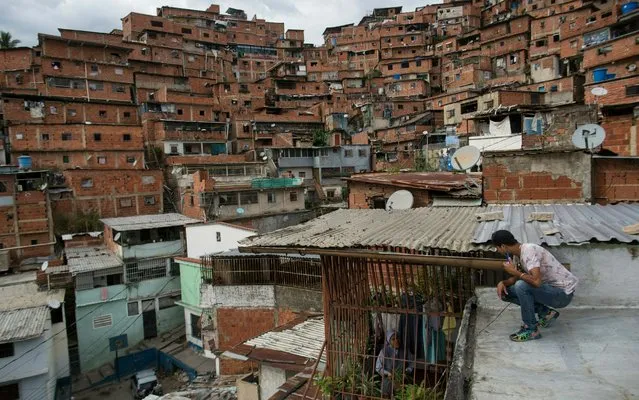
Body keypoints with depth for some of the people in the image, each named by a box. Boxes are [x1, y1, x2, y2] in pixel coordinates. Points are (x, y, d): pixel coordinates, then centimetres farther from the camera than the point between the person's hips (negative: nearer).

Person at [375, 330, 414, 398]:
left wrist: (406, 371, -10)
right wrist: (387, 373, -17)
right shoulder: (384, 351, -6)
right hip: (388, 382, -2)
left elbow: (411, 364, 7)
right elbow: (378, 367, -4)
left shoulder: (405, 350, 1)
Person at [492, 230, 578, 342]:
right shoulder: (522, 251, 5)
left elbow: (536, 281, -35)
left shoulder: (529, 250, -24)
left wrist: (514, 271, -22)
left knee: (522, 286, -31)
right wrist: (503, 283, -4)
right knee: (506, 292, 2)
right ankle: (546, 312, 9)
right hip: (551, 289, 9)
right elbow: (517, 277, 15)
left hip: (563, 293, -9)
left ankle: (531, 329, -14)